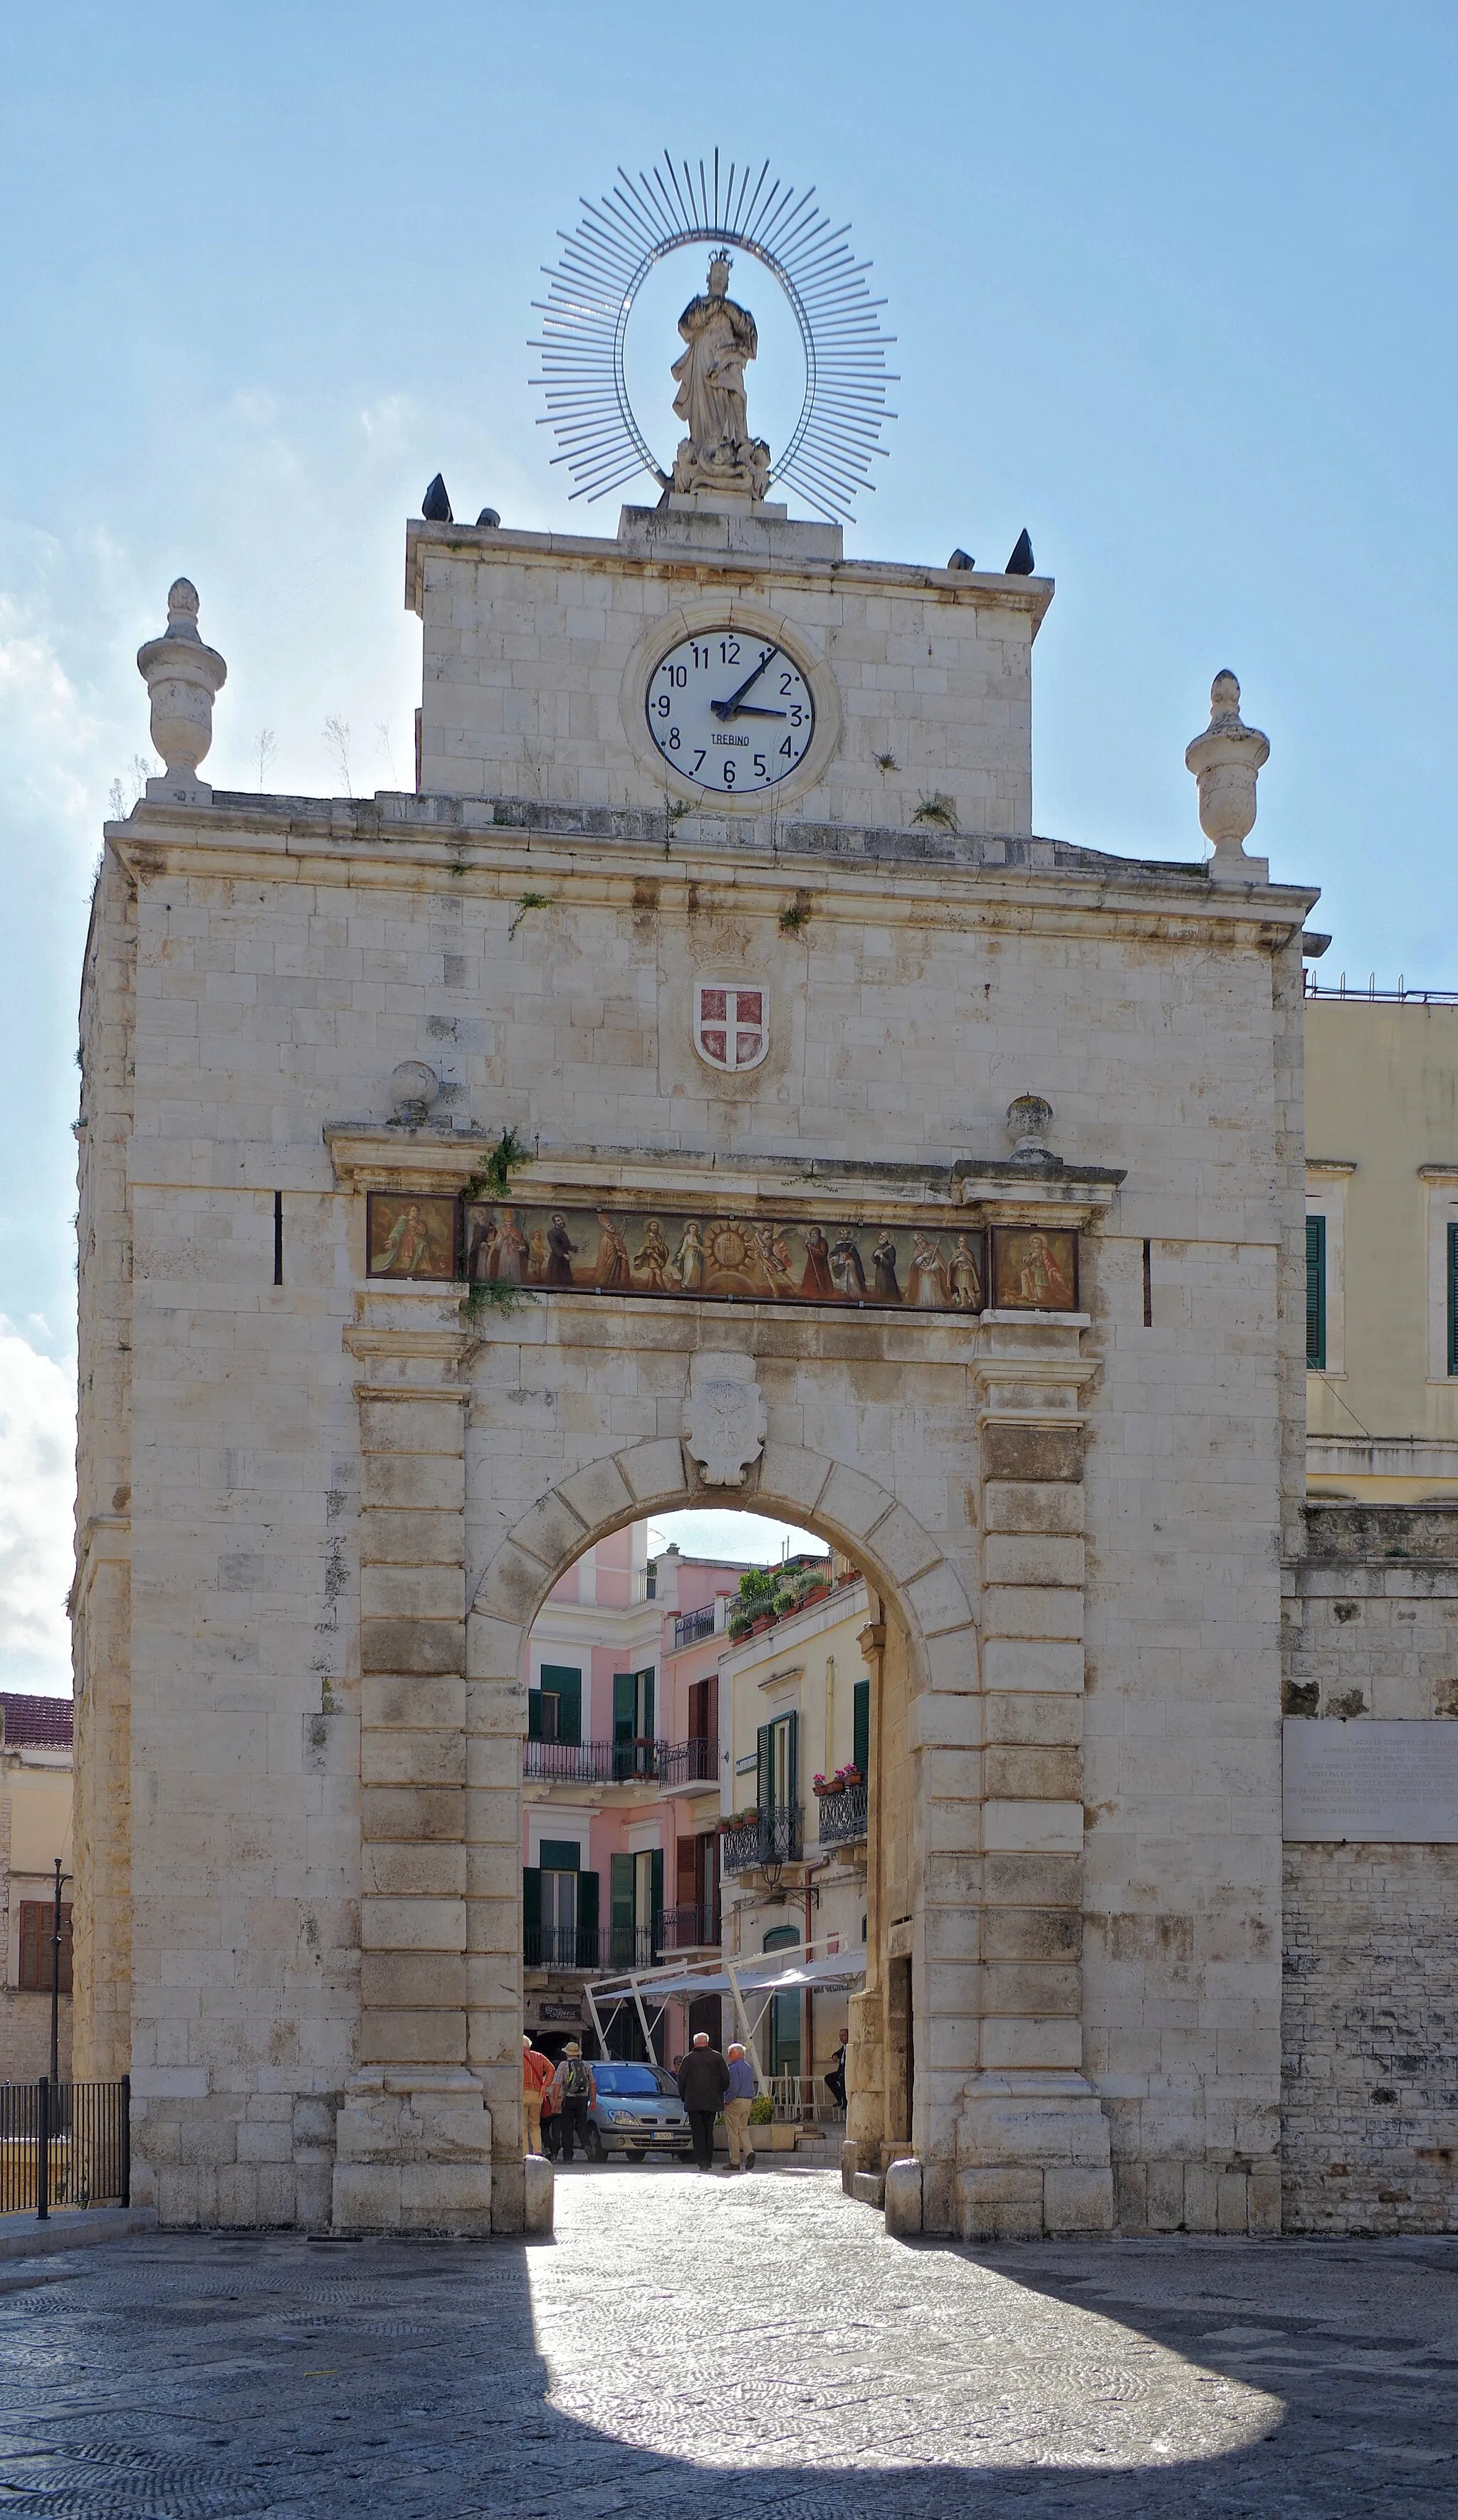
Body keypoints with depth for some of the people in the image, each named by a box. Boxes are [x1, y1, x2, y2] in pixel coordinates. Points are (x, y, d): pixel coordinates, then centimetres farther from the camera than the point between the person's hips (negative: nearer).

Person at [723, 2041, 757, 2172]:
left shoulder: (734, 2068, -13)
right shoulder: (749, 2068, 14)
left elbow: (734, 2088, -21)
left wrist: (726, 2101, -11)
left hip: (734, 2102, -8)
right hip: (747, 2102, 8)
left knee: (733, 2132, -2)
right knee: (743, 2129, 15)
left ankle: (735, 2162, 0)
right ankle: (749, 2152, -8)